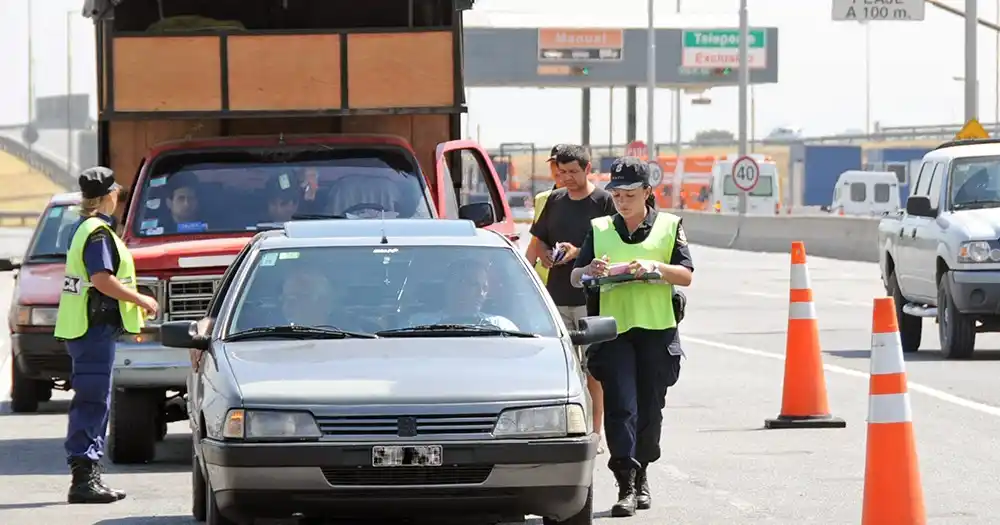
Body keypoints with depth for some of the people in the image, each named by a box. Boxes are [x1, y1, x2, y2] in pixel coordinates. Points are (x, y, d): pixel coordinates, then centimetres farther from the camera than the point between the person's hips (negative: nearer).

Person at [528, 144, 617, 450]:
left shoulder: (603, 201, -4)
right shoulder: (555, 200, 13)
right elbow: (539, 239, 22)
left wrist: (579, 253, -20)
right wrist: (544, 254, 0)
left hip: (590, 296, -5)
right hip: (557, 295, 5)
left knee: (592, 367, -3)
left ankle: (594, 433, 0)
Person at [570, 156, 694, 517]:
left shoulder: (668, 226, 10)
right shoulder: (600, 230, 14)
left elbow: (686, 275, 2)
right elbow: (575, 278, 13)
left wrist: (656, 266, -15)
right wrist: (589, 270, -10)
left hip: (657, 329, 0)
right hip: (613, 328, 0)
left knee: (650, 409, 6)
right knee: (620, 407, -11)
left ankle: (641, 476, 24)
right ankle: (627, 485, -16)